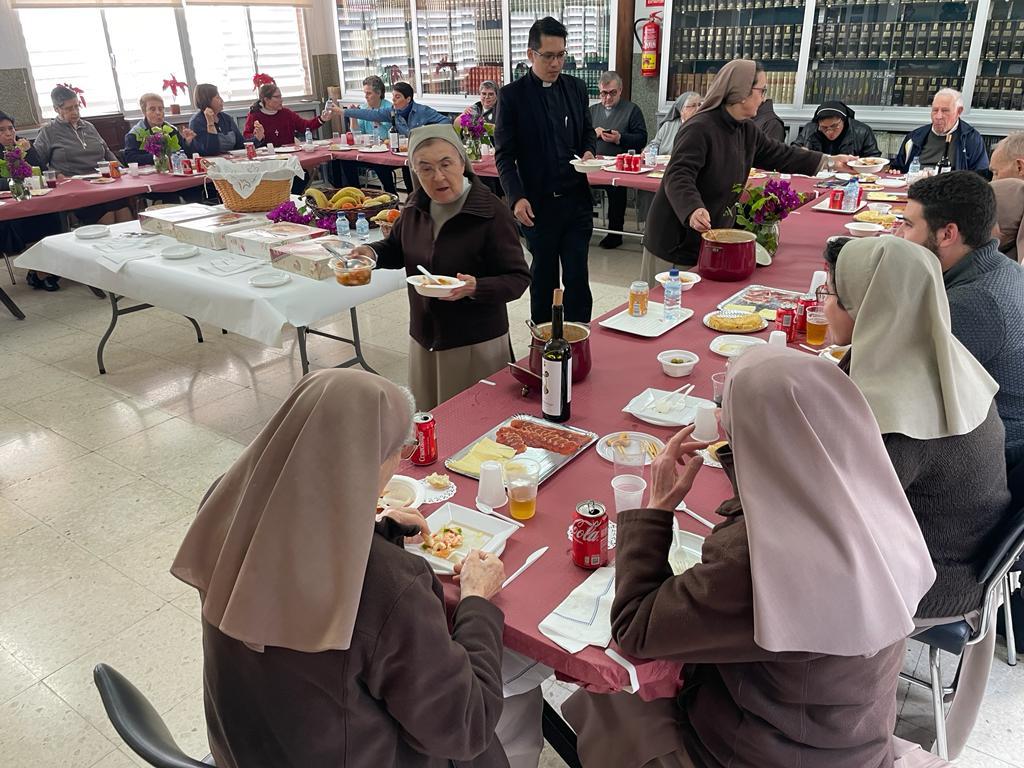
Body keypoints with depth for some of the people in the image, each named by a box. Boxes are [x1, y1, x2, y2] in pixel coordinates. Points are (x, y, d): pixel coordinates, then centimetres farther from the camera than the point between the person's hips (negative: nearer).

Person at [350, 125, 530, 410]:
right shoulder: (417, 205, 1)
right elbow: (398, 248, 19)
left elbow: (518, 279, -16)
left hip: (476, 343, -6)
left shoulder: (491, 212, -18)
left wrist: (475, 288, -33)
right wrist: (372, 252, -3)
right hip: (423, 338, 6)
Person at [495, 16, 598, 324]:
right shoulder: (512, 95, -3)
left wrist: (589, 151, -3)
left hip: (576, 199, 3)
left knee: (577, 277, 3)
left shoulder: (576, 88, 8)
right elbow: (504, 154, -5)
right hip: (537, 204, -2)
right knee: (543, 275, 10)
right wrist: (516, 197, -17)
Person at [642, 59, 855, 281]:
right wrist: (693, 210, -47)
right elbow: (677, 176, -29)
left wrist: (830, 162, 22)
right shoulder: (700, 128, -18)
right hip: (677, 241, -8)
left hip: (712, 238, 8)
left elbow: (779, 154, 20)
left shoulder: (746, 131, 9)